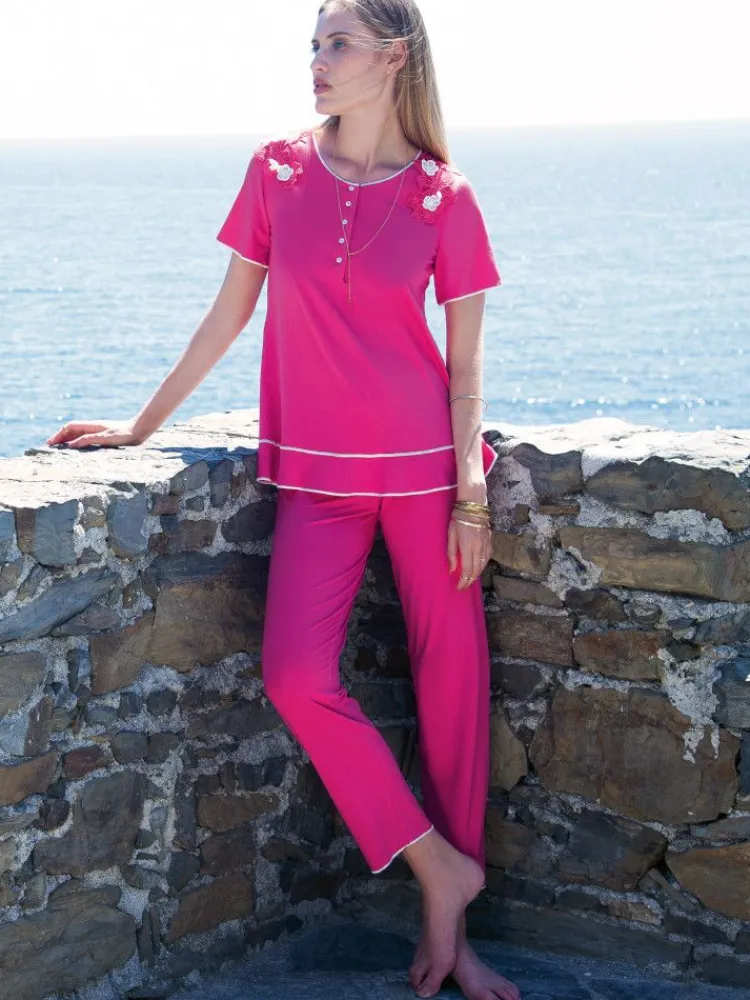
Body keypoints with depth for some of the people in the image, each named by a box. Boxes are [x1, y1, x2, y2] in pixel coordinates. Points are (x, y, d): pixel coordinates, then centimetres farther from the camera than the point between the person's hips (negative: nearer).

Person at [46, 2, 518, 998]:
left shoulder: (443, 197, -1)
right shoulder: (279, 169, 4)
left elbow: (466, 362, 0)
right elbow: (230, 312, 11)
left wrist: (471, 495, -8)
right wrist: (142, 425, 13)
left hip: (425, 464, -1)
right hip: (316, 470, 2)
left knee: (451, 675, 0)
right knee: (297, 676, -15)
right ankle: (442, 868, 1)